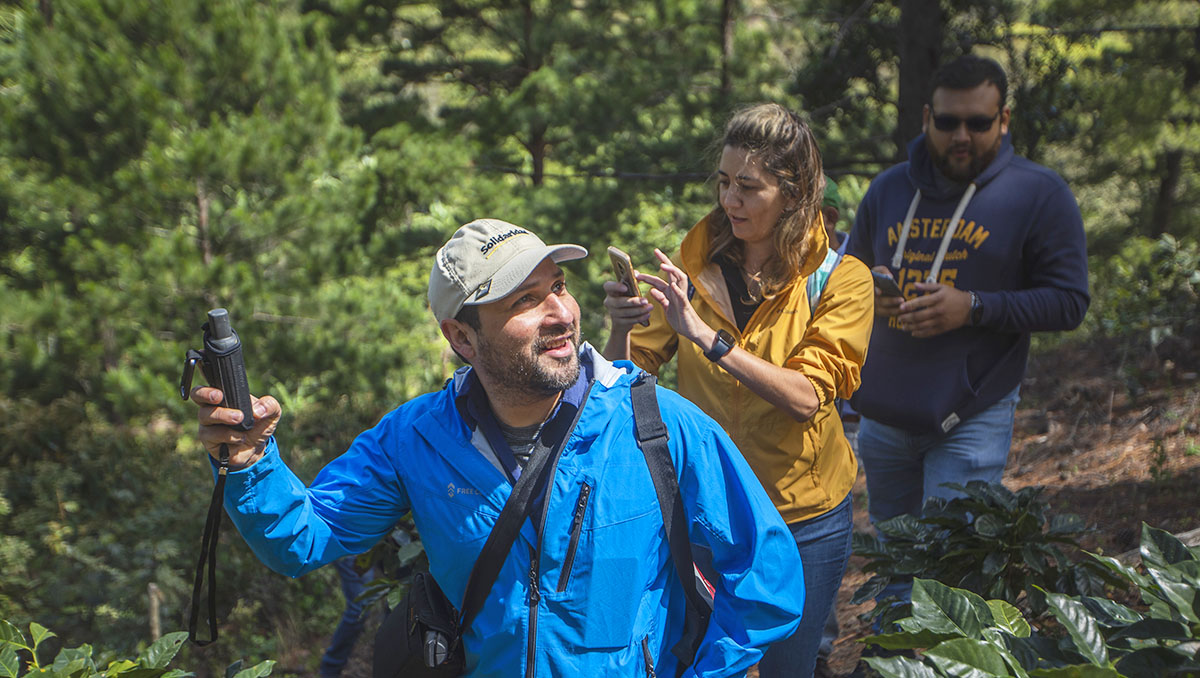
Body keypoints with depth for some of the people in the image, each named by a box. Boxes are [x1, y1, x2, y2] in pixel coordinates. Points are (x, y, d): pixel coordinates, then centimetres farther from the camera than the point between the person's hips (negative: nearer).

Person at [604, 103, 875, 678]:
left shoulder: (840, 280, -10)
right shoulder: (695, 262, -2)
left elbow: (805, 398, -24)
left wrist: (703, 334, -32)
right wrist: (621, 328, -24)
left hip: (802, 518, -2)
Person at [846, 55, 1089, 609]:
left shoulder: (1039, 194, -4)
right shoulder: (890, 189, 10)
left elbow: (1068, 302, -7)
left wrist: (974, 308, -19)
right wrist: (866, 291, -4)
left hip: (971, 419, -5)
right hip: (883, 412, 5)